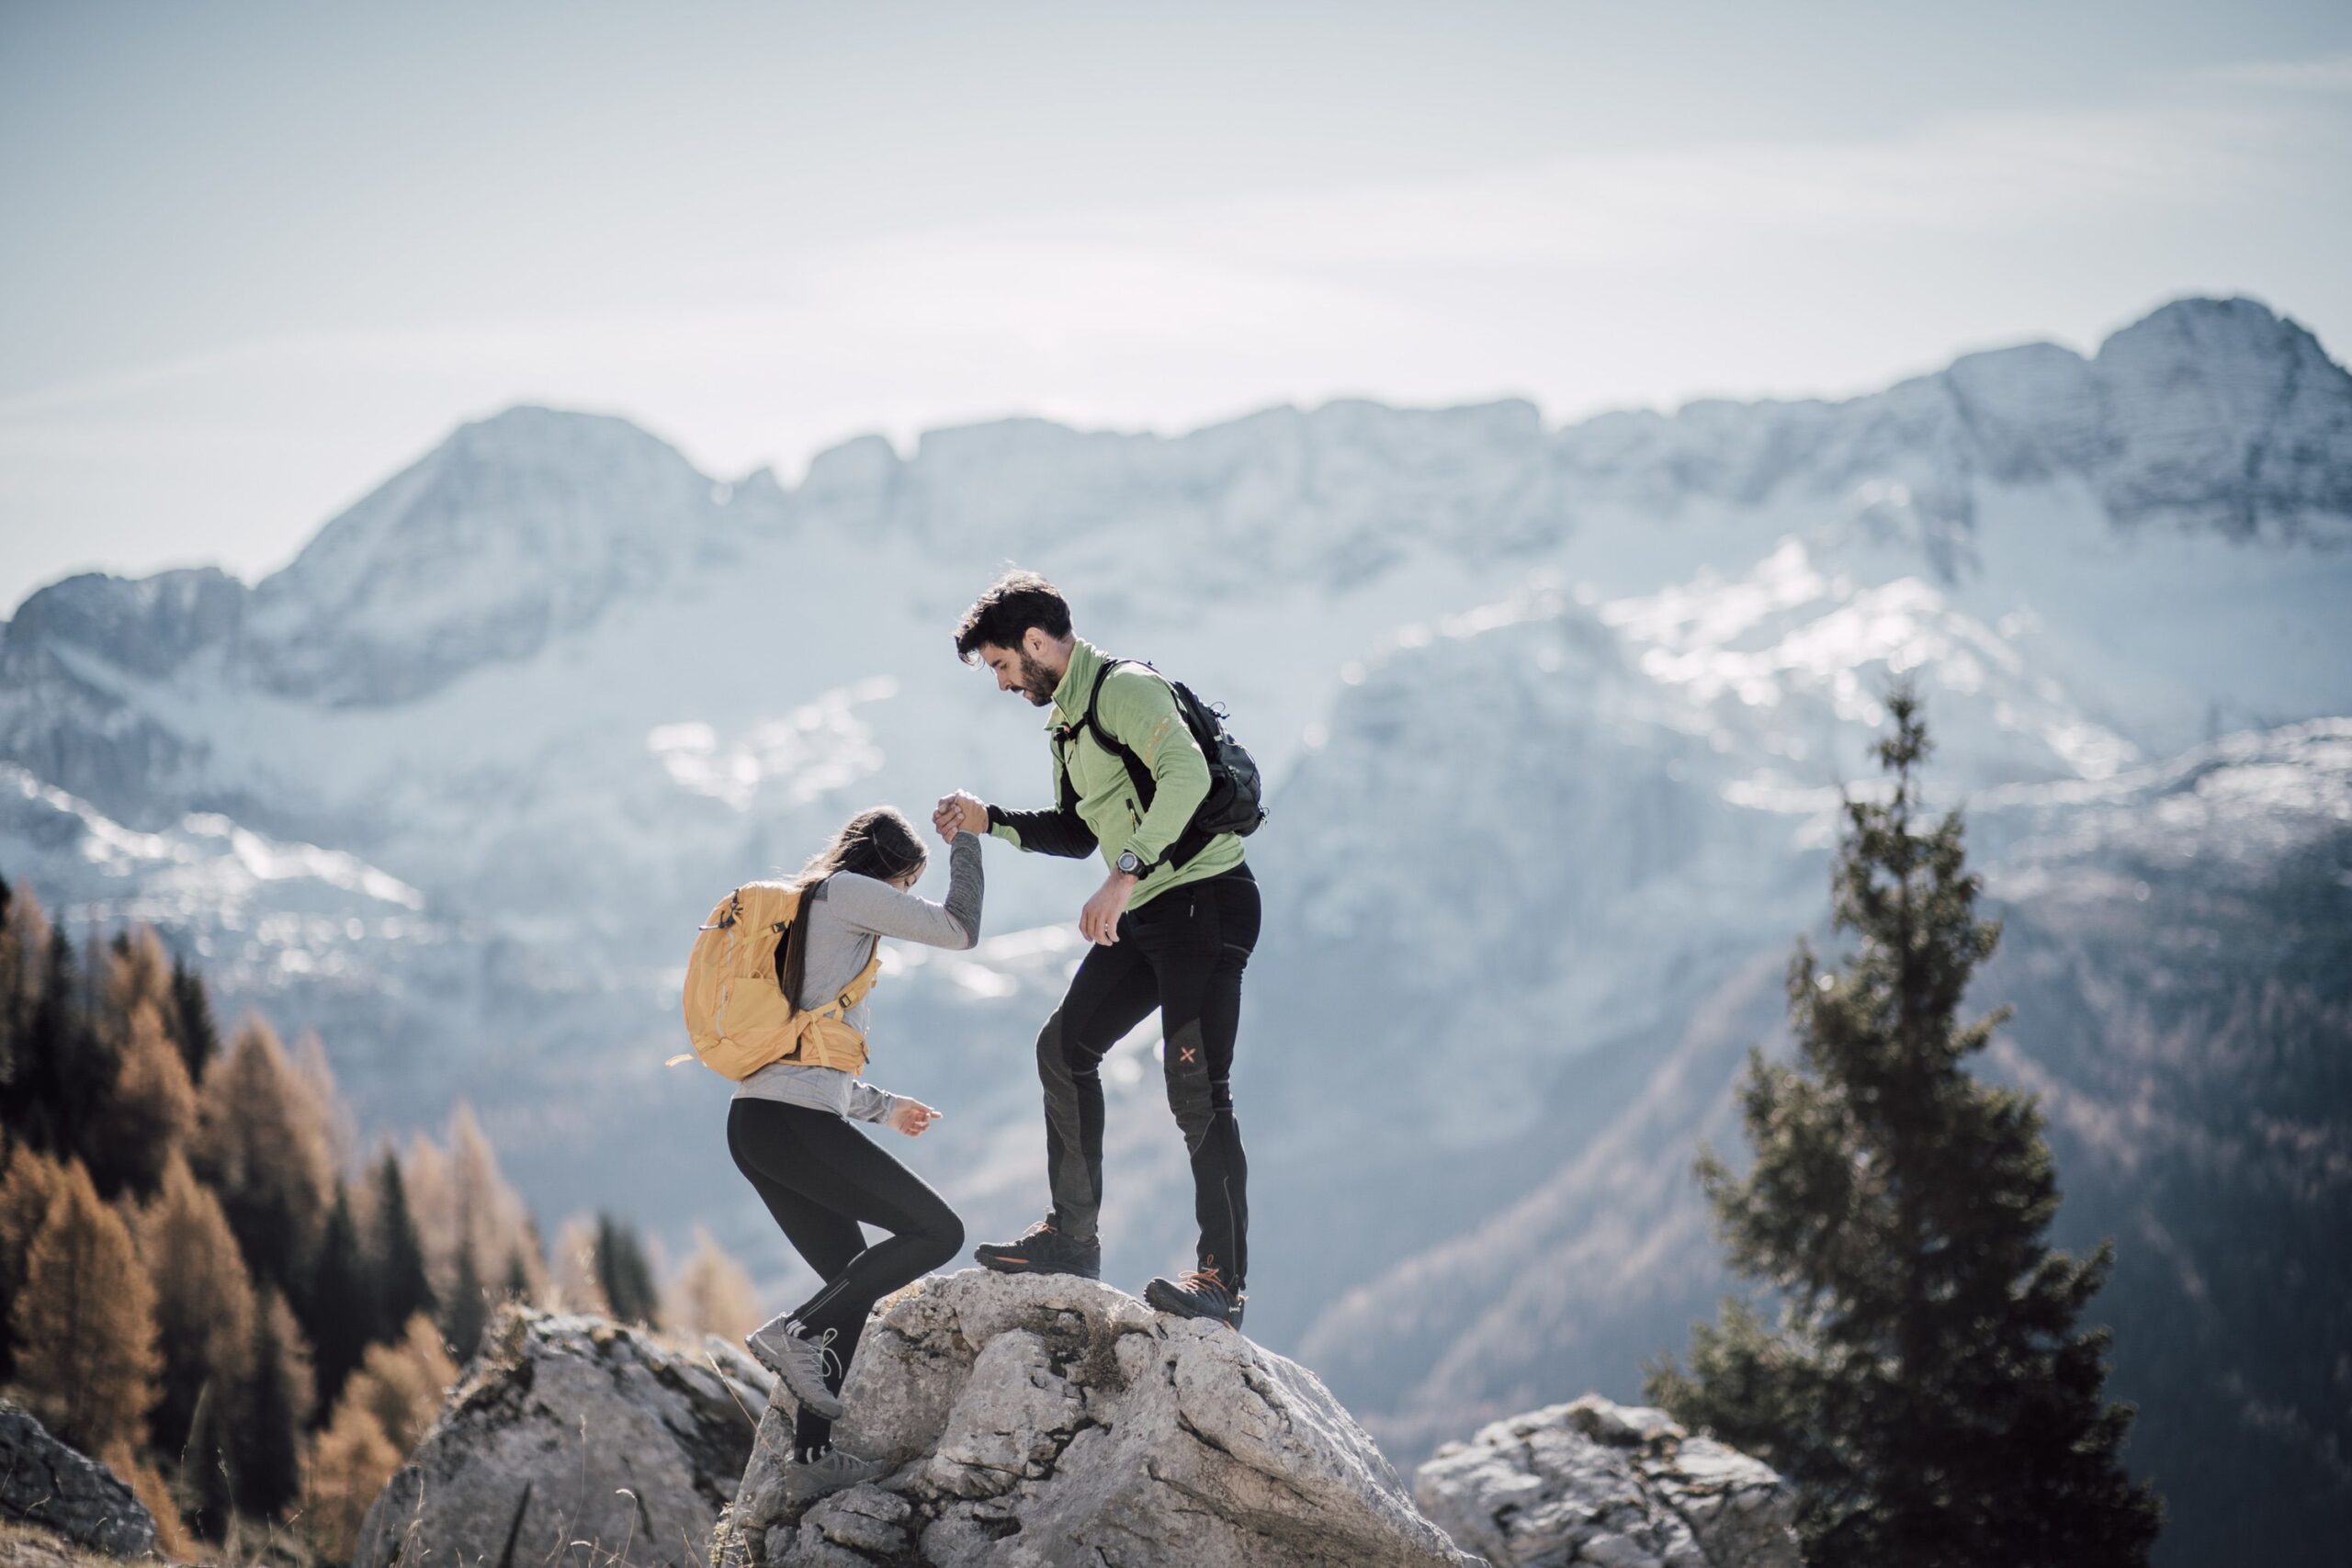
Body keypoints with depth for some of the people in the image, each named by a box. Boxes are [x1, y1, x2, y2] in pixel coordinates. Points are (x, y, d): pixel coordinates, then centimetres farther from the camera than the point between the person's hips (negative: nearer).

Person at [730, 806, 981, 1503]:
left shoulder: (799, 910, 26)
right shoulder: (847, 891, -1)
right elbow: (959, 930, -3)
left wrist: (883, 1106, 32)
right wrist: (966, 840, 11)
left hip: (756, 1124, 10)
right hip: (796, 1125, -10)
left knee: (856, 1284, 14)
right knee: (937, 1231, -3)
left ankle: (813, 1456, 9)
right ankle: (795, 1332, -11)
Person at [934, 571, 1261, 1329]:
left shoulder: (1124, 689, -13)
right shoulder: (1067, 717, 19)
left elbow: (1186, 774, -30)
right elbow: (1079, 833, 29)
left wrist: (1124, 876, -35)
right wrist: (989, 820, 18)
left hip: (1205, 902, -11)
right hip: (1145, 917, 11)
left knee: (1195, 1087, -15)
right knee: (1065, 1047, 14)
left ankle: (1223, 1279, -15)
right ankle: (1072, 1237, 22)